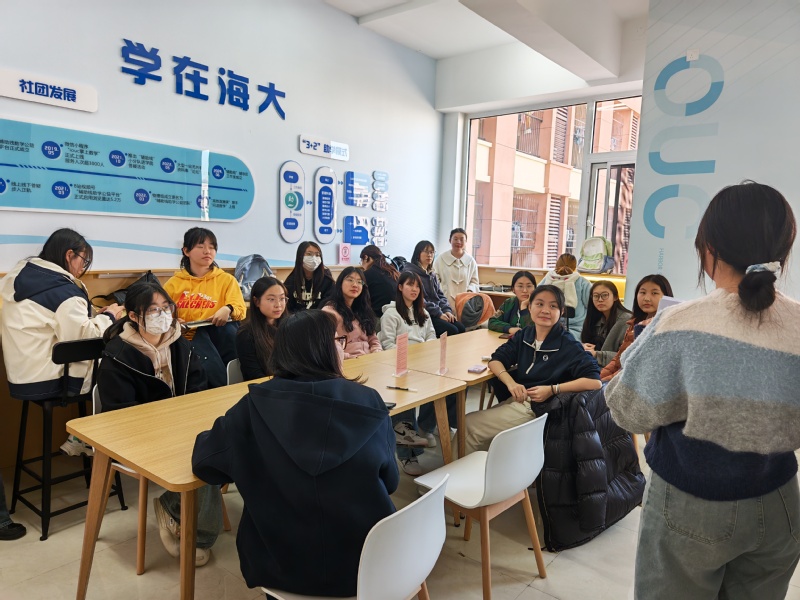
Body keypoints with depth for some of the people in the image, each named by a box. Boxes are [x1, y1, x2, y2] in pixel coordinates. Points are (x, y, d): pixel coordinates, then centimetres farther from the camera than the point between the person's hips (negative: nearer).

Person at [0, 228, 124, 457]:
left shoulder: (21, 274, 10)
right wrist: (107, 317, -4)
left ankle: (81, 439, 15)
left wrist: (92, 316, 9)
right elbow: (85, 339, -20)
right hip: (45, 380, -9)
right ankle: (79, 440, 13)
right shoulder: (62, 291, -18)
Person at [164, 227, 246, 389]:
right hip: (188, 339, -1)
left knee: (230, 327, -36)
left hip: (219, 335, 1)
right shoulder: (174, 283, 11)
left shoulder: (226, 279, 9)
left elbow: (241, 310, -2)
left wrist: (228, 310, -26)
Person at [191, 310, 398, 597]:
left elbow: (205, 462, -5)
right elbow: (390, 482, 0)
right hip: (367, 562, 0)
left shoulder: (256, 405, -14)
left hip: (280, 566, 1)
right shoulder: (368, 402, -12)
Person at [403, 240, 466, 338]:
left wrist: (447, 310, -2)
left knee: (461, 328, -15)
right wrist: (438, 313, -16)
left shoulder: (432, 274, 21)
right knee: (452, 330, -24)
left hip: (439, 313, 7)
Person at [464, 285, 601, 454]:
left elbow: (595, 381, -21)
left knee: (469, 425, -11)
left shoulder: (568, 345, -12)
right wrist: (510, 382, -19)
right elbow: (496, 359, 2)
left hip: (537, 407, -6)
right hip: (514, 400, 6)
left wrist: (553, 389, -25)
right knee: (468, 422, -8)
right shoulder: (524, 335, 6)